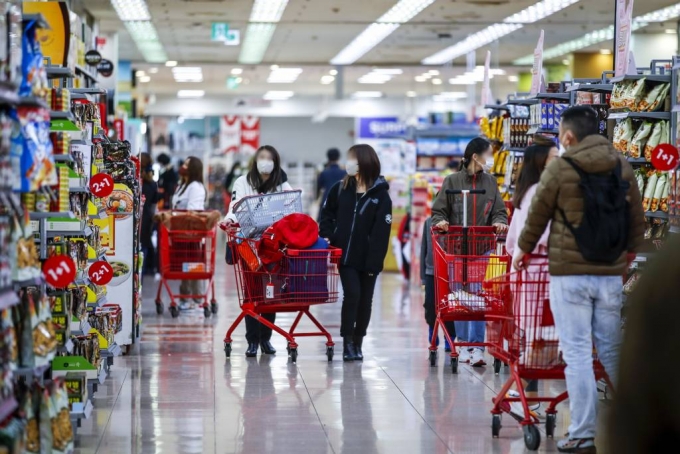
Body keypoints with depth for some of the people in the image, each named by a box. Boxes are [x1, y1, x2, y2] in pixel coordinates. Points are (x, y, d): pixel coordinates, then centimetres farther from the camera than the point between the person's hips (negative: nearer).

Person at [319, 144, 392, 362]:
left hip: (367, 259, -1)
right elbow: (327, 215, 14)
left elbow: (381, 232, -9)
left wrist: (374, 261, -15)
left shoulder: (381, 195, -5)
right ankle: (347, 342, -1)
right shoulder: (340, 189, 5)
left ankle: (358, 343, 19)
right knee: (352, 294, -9)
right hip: (345, 254, 1)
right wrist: (326, 238, -3)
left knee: (365, 299, 7)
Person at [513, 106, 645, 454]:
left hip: (569, 274, -4)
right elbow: (637, 220, 11)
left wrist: (523, 250, 20)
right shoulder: (622, 167, 6)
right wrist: (627, 253, 28)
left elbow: (537, 217, 3)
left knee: (577, 354, -2)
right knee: (612, 350, 13)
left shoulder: (560, 168, -6)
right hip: (611, 274, 4)